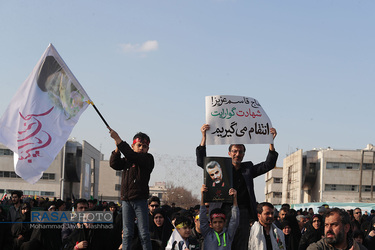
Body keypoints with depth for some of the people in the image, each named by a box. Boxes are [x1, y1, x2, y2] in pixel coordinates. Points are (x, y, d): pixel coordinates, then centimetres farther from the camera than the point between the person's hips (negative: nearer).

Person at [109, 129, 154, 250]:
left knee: (144, 233, -3)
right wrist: (117, 148, -6)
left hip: (140, 200, -4)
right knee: (127, 233, 5)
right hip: (126, 200, 4)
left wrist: (118, 139, -15)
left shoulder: (148, 159, -1)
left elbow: (131, 155, -15)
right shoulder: (127, 160, 16)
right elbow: (114, 164, 5)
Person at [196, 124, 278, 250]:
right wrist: (204, 137, -7)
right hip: (224, 211, -2)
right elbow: (201, 161, 3)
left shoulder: (248, 168, 19)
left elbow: (268, 165, 11)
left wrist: (271, 141, 0)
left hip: (243, 213, 2)